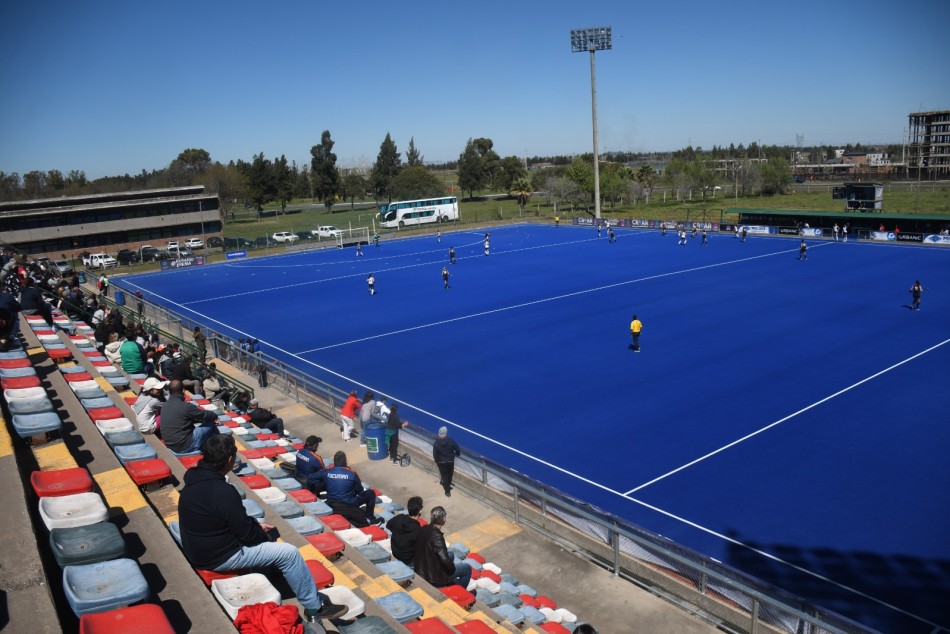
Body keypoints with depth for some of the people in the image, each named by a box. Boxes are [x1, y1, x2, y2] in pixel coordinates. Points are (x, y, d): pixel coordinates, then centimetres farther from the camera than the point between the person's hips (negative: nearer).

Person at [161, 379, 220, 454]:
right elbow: (204, 414, -5)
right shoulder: (185, 407, -21)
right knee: (211, 425, 3)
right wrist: (215, 416, 17)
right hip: (184, 447, -8)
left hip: (170, 445, 8)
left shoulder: (165, 406, 4)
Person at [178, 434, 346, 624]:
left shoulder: (196, 479, -1)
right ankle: (314, 608, 6)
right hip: (219, 556, -10)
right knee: (289, 553, -8)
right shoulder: (222, 491, -30)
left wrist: (256, 526, 9)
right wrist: (263, 535, 0)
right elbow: (247, 533, -20)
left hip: (200, 547, 10)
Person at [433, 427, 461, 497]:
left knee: (444, 475, 11)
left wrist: (436, 461, 6)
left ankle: (447, 491, 13)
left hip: (441, 462, -1)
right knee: (450, 474, 24)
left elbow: (434, 454, -13)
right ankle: (447, 485, 44)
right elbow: (458, 450, -9)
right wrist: (457, 454, 13)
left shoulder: (436, 443, -17)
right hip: (450, 461, 1)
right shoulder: (451, 441, -15)